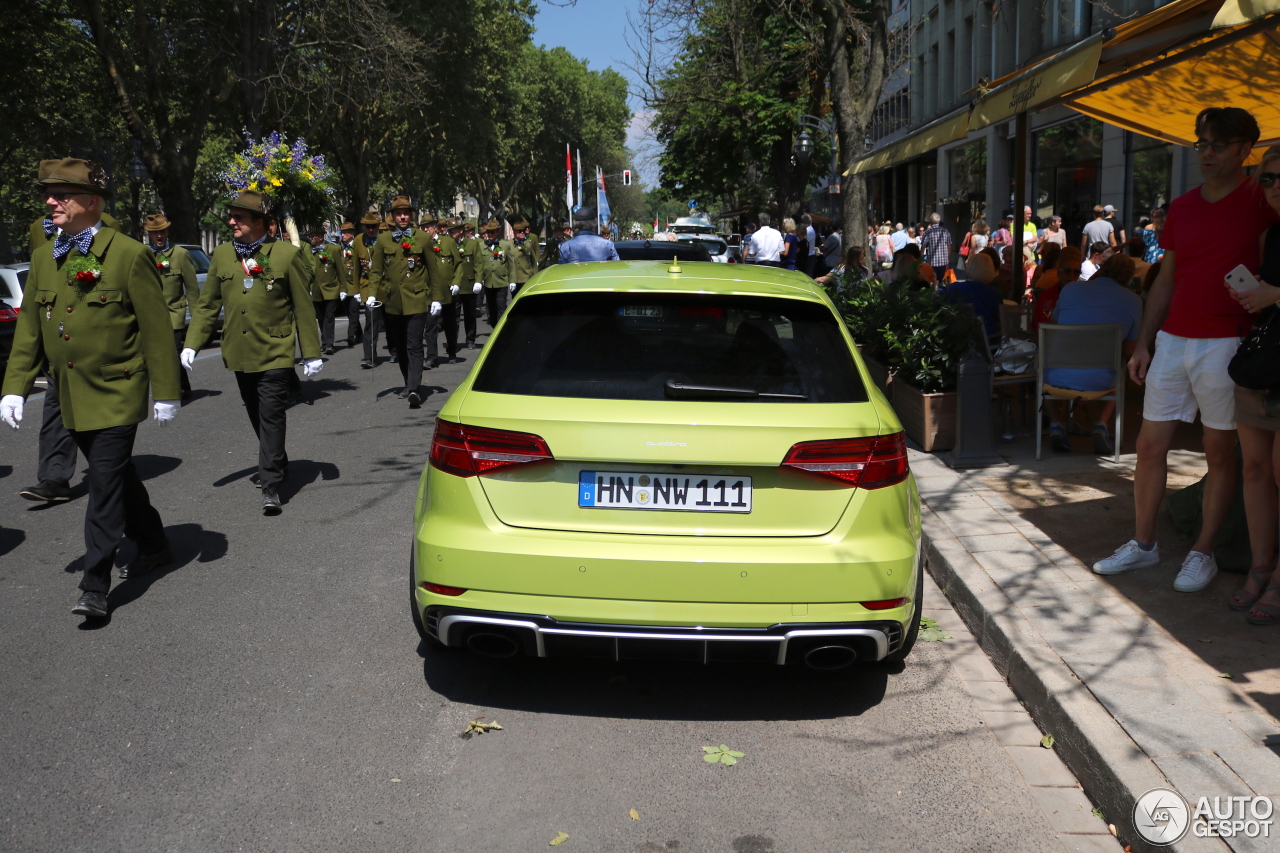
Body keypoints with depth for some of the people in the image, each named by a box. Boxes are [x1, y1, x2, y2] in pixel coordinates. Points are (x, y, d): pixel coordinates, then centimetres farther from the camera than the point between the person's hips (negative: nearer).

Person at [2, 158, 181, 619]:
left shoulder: (129, 255, -11)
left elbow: (157, 329, -9)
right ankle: (154, 547, 36)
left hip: (116, 395, -6)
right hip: (71, 398, 7)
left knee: (105, 485, -7)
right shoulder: (43, 258, 8)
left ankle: (95, 587, -2)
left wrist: (166, 391, -9)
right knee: (118, 477, 18)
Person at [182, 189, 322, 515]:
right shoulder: (222, 255, 5)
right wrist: (192, 344, 0)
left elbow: (304, 308, -3)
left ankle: (271, 485, -1)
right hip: (239, 354, 5)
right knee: (257, 417, 16)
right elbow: (207, 305, 9)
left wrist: (312, 352, -4)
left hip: (275, 353, -5)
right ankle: (277, 464, 36)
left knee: (271, 417, -7)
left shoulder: (288, 254, -7)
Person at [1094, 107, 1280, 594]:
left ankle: (1203, 553, 15)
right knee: (1150, 446, 7)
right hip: (1172, 339, 5)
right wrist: (1143, 344, 13)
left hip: (1226, 343, -5)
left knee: (1220, 452, 4)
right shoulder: (1181, 208, 12)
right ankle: (1143, 544, 20)